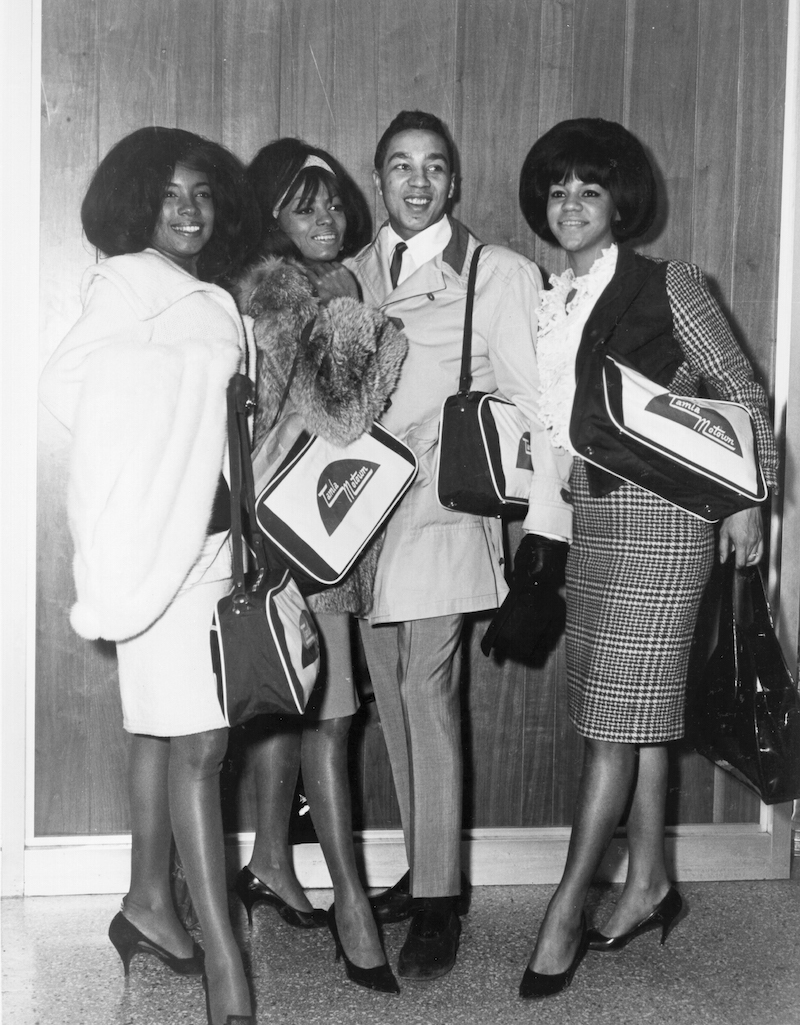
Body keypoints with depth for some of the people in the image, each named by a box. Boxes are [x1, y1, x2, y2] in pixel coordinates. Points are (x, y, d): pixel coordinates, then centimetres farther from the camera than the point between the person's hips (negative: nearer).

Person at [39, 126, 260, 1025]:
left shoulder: (207, 300, 16)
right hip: (159, 537, -8)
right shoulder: (128, 282, -6)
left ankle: (148, 903, 28)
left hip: (204, 534, 8)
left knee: (164, 728, 15)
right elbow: (67, 383, -14)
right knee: (198, 741, -9)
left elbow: (208, 420, 15)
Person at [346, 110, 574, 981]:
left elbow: (531, 397, 1)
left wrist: (544, 516, -4)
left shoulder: (498, 274, 2)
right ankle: (424, 868, 22)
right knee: (391, 692, 9)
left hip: (445, 503, -4)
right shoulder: (351, 275, 13)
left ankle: (438, 900, 0)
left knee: (426, 687, -9)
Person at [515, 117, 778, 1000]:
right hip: (589, 518, 6)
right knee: (633, 711, 12)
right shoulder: (546, 307, 11)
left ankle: (565, 913, -2)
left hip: (662, 515, -6)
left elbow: (743, 393, -1)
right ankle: (648, 884, 23)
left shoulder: (667, 286, -4)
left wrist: (747, 500, -6)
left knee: (617, 716, -6)